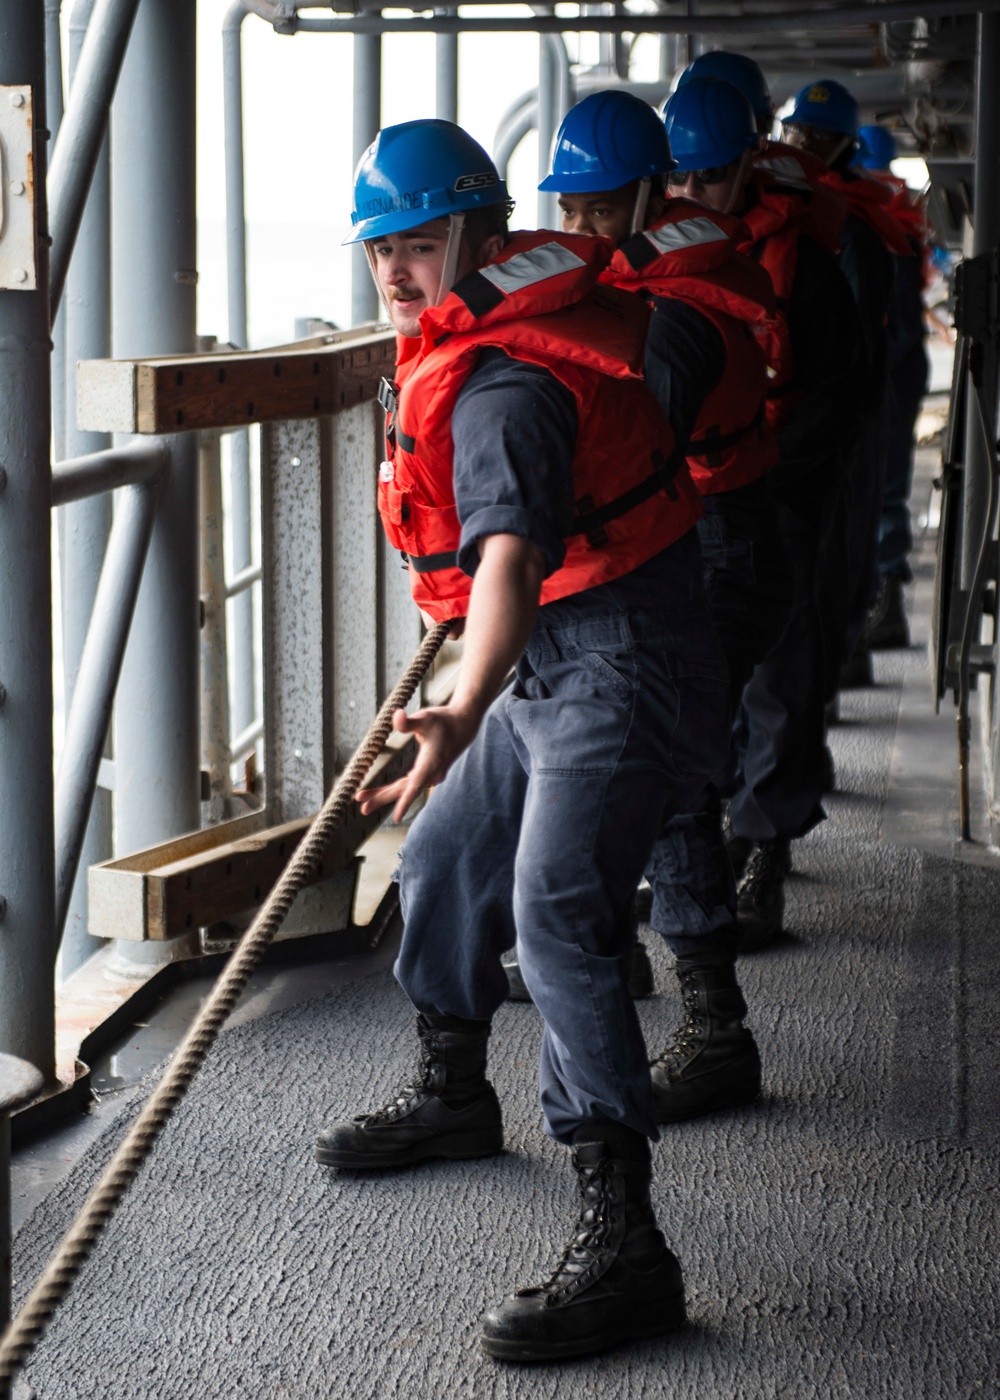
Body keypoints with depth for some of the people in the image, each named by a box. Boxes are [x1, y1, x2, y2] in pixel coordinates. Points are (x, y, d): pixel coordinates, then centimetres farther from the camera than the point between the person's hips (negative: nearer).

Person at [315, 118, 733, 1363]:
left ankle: (623, 1243, -32)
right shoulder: (552, 285, 7)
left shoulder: (504, 386, -24)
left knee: (556, 915, -26)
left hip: (620, 665, -11)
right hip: (555, 665, 11)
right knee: (447, 858, 22)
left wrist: (463, 715, -56)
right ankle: (452, 1095, 45)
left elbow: (512, 555, -41)